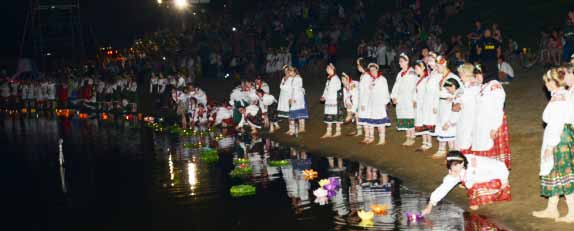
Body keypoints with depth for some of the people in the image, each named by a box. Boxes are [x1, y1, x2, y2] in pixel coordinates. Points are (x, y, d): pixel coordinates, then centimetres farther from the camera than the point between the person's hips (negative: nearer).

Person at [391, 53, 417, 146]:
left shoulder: (412, 73, -6)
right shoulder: (400, 74, 17)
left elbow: (413, 87, -12)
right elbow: (396, 86, 14)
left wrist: (414, 99, -18)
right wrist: (393, 97, 1)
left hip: (409, 99, -7)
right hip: (400, 100, 7)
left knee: (410, 119, -7)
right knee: (403, 119, 7)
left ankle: (412, 138, 0)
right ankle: (408, 137, 14)